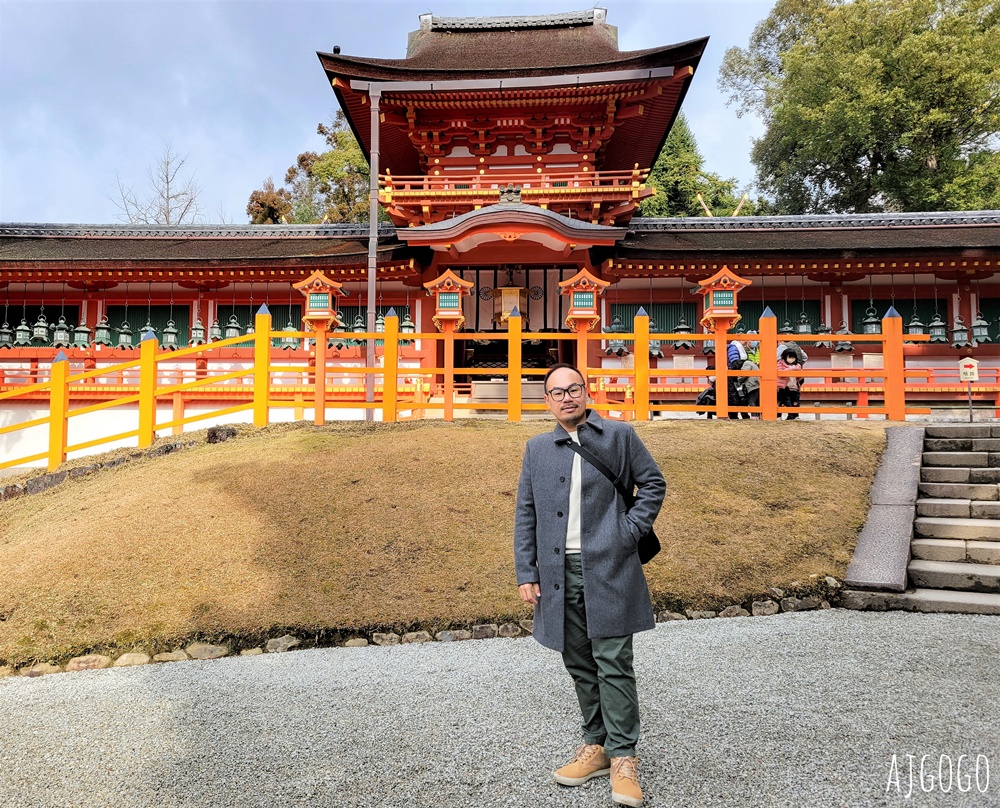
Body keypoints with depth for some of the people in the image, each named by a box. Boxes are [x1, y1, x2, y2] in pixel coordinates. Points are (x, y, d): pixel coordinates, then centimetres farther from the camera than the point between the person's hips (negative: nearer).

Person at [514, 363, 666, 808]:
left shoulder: (619, 435, 3)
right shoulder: (537, 449, 10)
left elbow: (653, 482, 9)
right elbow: (525, 514, 10)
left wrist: (631, 530, -3)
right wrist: (526, 573, 4)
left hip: (607, 568, -3)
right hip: (559, 572, 4)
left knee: (613, 663, -3)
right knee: (579, 664, 12)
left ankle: (623, 758, 10)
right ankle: (596, 746, 27)